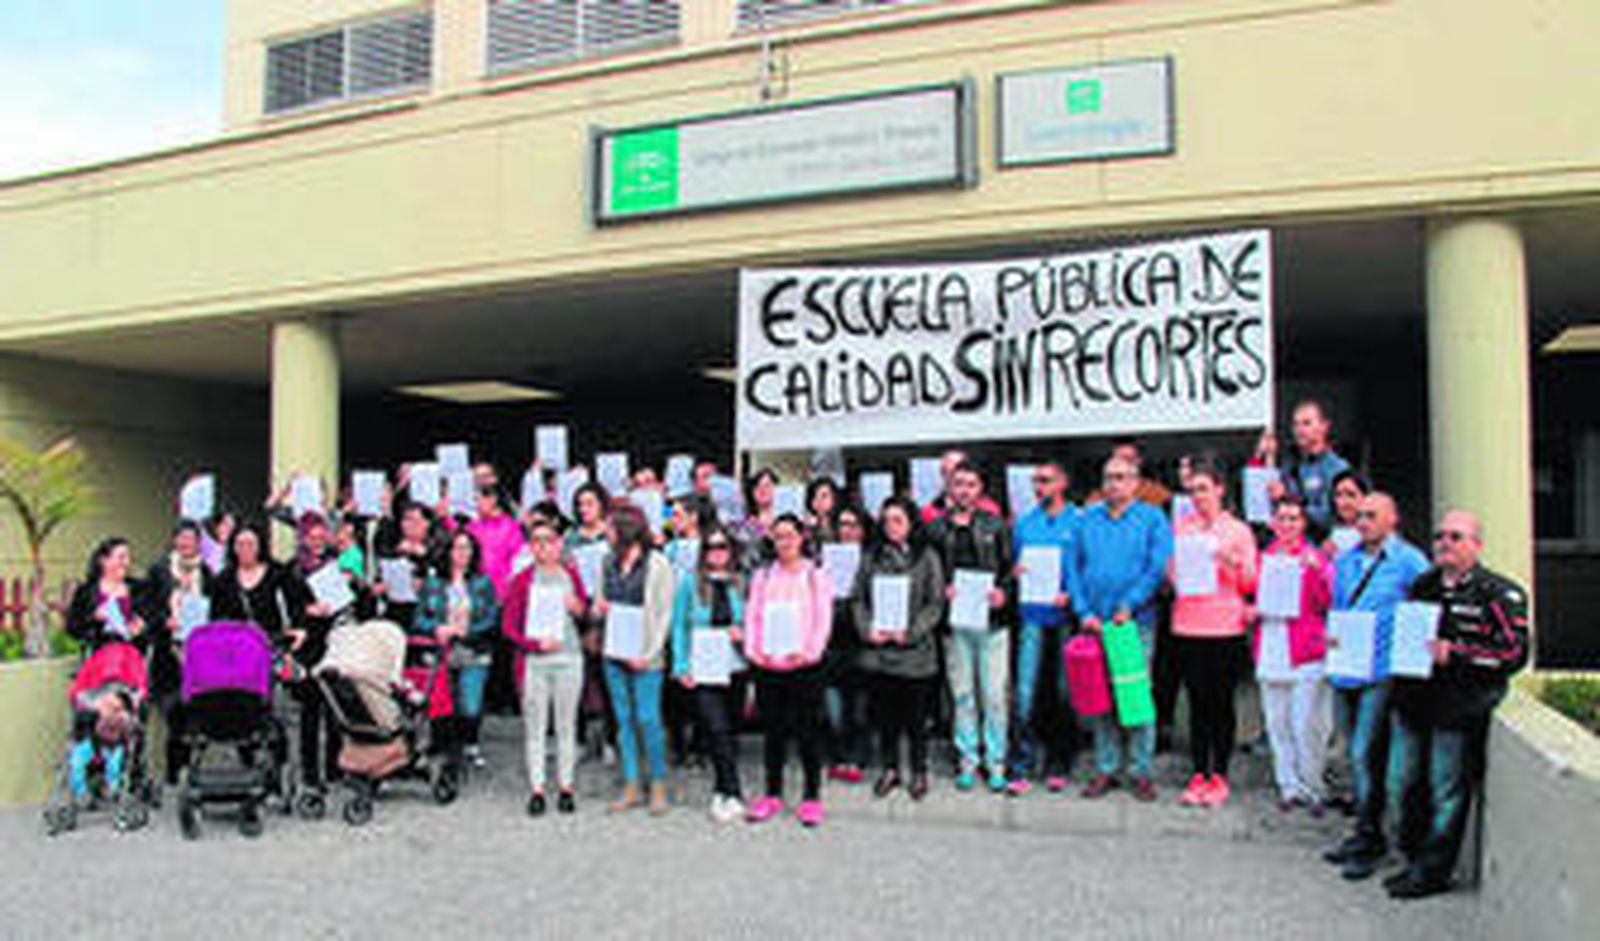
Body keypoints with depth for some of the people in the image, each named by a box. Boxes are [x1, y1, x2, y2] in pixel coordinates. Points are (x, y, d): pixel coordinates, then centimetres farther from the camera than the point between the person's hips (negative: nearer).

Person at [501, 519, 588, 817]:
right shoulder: (522, 580, 2)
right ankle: (536, 789, 6)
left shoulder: (570, 575, 9)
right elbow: (508, 626, 0)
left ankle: (567, 787, 13)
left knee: (566, 724, 5)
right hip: (534, 661, -2)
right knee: (535, 725, 0)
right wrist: (535, 643, -14)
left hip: (569, 658, 2)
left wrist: (579, 608, -5)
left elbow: (587, 615, 17)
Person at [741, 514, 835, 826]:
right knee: (773, 731, 9)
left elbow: (824, 618, -1)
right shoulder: (762, 576, 13)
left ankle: (812, 797, 11)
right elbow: (752, 615, 9)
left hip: (804, 666, -2)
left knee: (808, 732, -1)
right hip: (767, 666, 2)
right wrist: (752, 647, -7)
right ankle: (772, 794, 21)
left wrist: (810, 650, -15)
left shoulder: (816, 575, 6)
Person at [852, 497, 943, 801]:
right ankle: (889, 769, 25)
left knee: (915, 715, 4)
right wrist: (868, 628, -7)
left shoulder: (927, 557, -1)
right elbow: (858, 598, 9)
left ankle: (919, 772, 20)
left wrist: (911, 632, -13)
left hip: (915, 651, -3)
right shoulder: (872, 557, 8)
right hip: (878, 650, 3)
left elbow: (935, 603, -3)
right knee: (884, 713, 10)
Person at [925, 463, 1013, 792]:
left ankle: (996, 762, 10)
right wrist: (943, 589, -8)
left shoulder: (995, 525, 7)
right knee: (962, 694, 6)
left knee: (994, 694, 0)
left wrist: (1002, 590, -12)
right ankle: (968, 760, 16)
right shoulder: (936, 528, 8)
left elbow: (1009, 565, 6)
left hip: (991, 620, -1)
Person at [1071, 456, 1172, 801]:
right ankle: (1106, 768, 14)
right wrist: (1084, 611, -4)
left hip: (1136, 620, -3)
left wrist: (1129, 606, -12)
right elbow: (1073, 567, 8)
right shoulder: (1087, 519, 12)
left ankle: (1141, 770, 7)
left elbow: (1159, 568, -6)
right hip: (1094, 623, 3)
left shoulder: (1152, 518, 3)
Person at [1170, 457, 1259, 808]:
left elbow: (1251, 584, 3)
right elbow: (1170, 575, 15)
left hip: (1226, 627, -2)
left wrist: (1233, 562, -15)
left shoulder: (1238, 530, 4)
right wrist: (1173, 576, -7)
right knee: (1197, 702, 4)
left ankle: (1219, 776, 10)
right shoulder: (1181, 528, 10)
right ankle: (1199, 774, 11)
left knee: (1222, 702, 2)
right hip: (1187, 625, 2)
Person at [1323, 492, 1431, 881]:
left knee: (1366, 754, -9)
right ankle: (1365, 832, 23)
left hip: (1381, 673, -6)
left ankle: (1368, 839, 0)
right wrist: (1330, 634, 4)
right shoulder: (1346, 561, 16)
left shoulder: (1409, 561, -3)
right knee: (1357, 756, 13)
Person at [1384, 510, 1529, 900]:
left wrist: (1455, 653, -19)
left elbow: (1514, 653, -13)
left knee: (1447, 791, 0)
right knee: (1404, 785, 12)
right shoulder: (1423, 585, 16)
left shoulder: (1499, 594, -5)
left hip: (1458, 710, -7)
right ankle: (1415, 860, 27)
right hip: (1414, 704, 7)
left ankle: (1432, 872, 12)